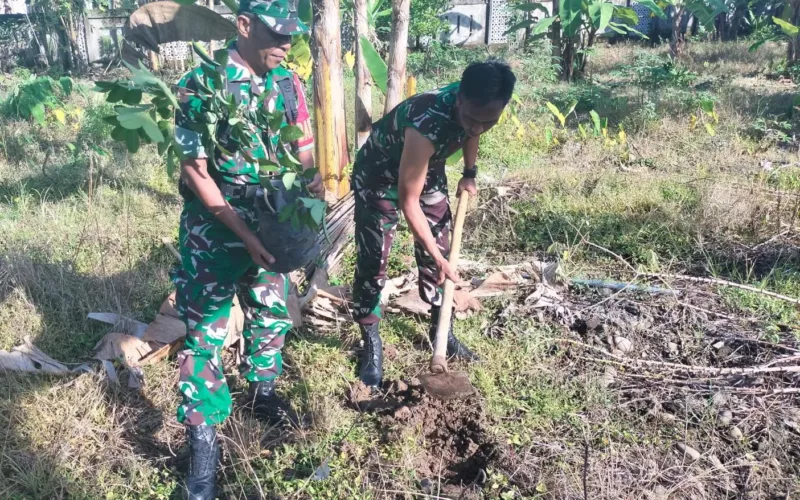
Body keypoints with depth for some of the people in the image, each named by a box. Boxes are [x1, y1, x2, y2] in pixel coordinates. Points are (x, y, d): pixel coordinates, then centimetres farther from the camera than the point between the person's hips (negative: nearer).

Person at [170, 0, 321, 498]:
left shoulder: (288, 83, -1)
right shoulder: (201, 84, -17)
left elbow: (304, 150, 6)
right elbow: (195, 172, -17)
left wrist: (314, 179, -17)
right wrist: (244, 234, -22)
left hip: (271, 225, 6)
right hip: (214, 230, -5)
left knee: (272, 312, 19)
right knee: (206, 332, 0)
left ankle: (262, 390, 44)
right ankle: (202, 442, 15)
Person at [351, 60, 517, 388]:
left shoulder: (476, 107, -22)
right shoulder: (425, 127, -42)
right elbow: (408, 201, -33)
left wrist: (469, 173, -1)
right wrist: (436, 257, -29)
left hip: (428, 170, 7)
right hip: (379, 176, -6)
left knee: (440, 253, 10)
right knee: (372, 265, -3)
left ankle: (442, 332, 28)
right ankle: (371, 345, 16)